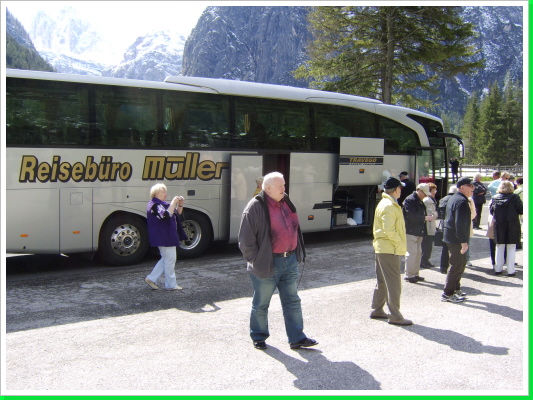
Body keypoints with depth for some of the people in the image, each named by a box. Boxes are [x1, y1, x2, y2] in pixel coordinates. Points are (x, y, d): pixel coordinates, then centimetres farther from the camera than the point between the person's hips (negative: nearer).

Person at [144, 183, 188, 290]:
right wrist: (173, 202, -24)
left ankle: (151, 278, 19)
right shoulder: (155, 205, -15)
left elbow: (178, 212, 18)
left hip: (168, 236, 11)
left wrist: (180, 204, 0)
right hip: (163, 238, -11)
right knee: (170, 260, -4)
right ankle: (171, 285, 5)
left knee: (165, 259, 16)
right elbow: (166, 215, -30)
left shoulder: (162, 204, 17)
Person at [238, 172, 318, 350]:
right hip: (268, 265, -7)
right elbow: (245, 240, -15)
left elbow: (294, 229, 20)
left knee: (292, 301, 11)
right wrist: (256, 261, -13)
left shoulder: (286, 202, 8)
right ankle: (258, 337, 26)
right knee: (261, 304, 9)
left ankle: (297, 338, 20)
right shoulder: (255, 207, -15)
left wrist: (297, 254, 15)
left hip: (290, 260, 7)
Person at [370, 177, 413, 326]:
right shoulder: (390, 206, -17)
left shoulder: (384, 203, 15)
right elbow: (389, 230, -24)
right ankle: (395, 316, 1)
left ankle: (376, 310, 25)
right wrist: (401, 245, -15)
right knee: (394, 283, -4)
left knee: (382, 281, 17)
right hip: (389, 249, -10)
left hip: (381, 248, 10)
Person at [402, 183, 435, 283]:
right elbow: (411, 216, -23)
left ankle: (415, 274, 21)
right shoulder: (410, 200, -14)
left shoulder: (419, 201, 18)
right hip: (410, 231, -10)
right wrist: (425, 218, -21)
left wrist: (427, 217, 4)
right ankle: (408, 275, -3)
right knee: (412, 252, -10)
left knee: (418, 252, 13)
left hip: (418, 232, 10)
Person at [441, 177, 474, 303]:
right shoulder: (462, 201, -19)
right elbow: (460, 223, -25)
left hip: (451, 236, 11)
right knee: (456, 266, -5)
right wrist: (464, 242, -24)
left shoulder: (453, 198, 14)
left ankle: (456, 289, 29)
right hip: (456, 239, -11)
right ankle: (447, 294, 1)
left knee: (461, 264, 20)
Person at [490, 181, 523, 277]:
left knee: (499, 248, 14)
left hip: (499, 226, 3)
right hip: (512, 226, -3)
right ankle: (511, 270, 8)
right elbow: (521, 210, -9)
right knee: (511, 249, 6)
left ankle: (498, 269, 19)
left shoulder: (495, 198, -2)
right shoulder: (514, 197, -11)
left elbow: (491, 212, 6)